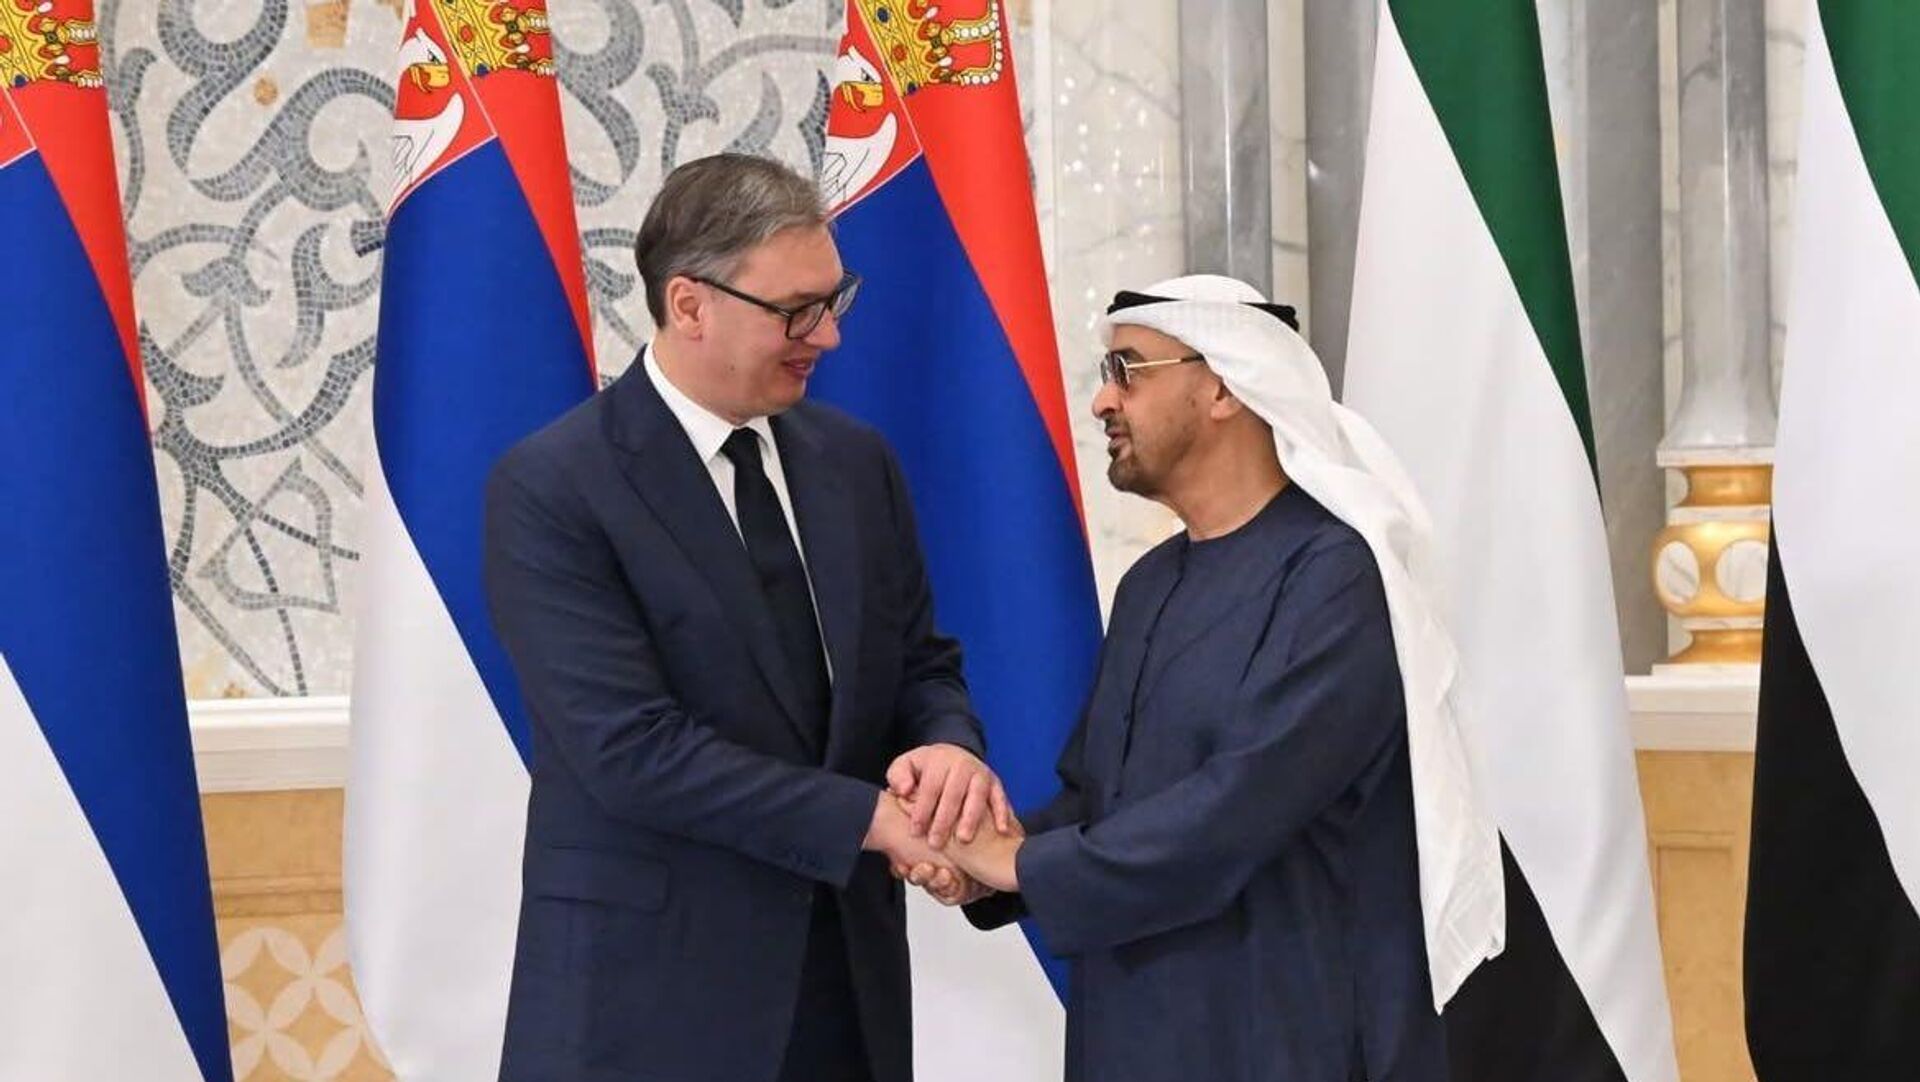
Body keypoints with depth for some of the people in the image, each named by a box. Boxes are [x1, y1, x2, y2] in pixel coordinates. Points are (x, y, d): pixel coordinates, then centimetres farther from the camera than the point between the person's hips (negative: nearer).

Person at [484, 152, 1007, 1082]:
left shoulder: (855, 462, 8)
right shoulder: (551, 488, -12)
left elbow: (922, 666, 12)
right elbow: (629, 745, -19)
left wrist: (950, 749, -12)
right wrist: (867, 819, -21)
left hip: (846, 974, 6)